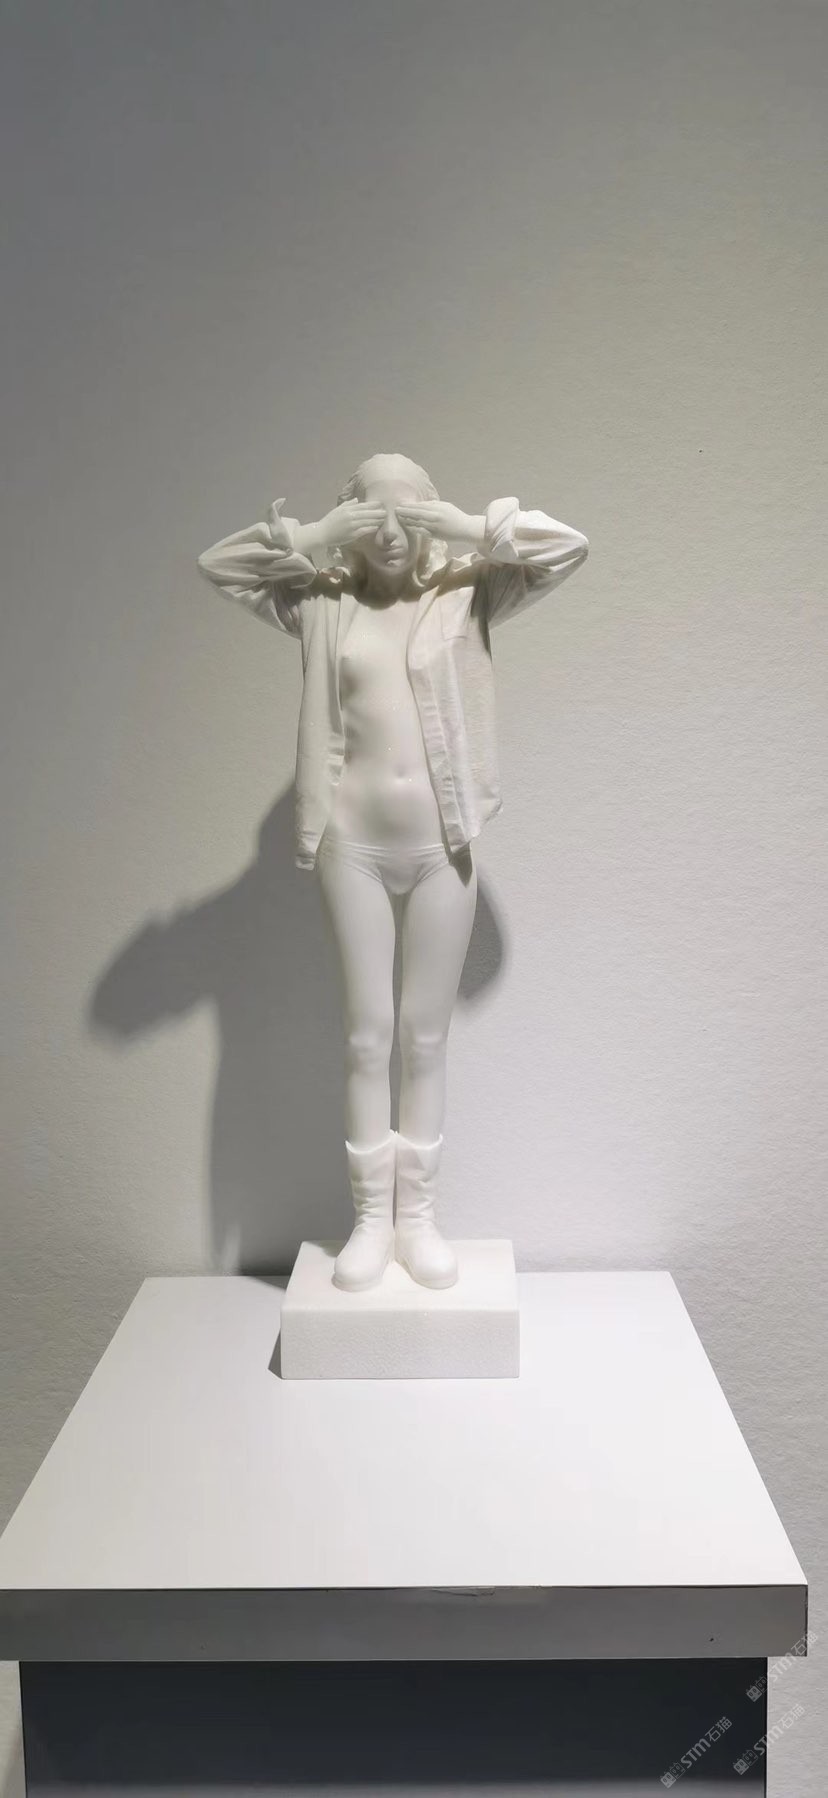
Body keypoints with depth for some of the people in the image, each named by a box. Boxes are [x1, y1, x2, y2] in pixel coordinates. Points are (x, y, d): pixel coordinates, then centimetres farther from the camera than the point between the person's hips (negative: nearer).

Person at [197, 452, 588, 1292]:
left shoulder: (466, 596, 3)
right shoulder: (322, 603, 6)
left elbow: (569, 546, -2)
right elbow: (216, 564, 3)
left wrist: (463, 526, -11)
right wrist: (315, 536, -8)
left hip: (441, 847, 0)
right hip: (353, 846, 0)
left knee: (426, 1036, 8)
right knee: (367, 1034, 6)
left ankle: (419, 1217, 20)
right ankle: (371, 1218, 18)